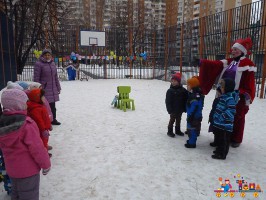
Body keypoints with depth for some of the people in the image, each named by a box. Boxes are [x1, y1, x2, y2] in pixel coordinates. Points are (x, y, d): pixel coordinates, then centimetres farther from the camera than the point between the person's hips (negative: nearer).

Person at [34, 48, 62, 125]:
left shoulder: (53, 63, 13)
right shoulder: (39, 64, -6)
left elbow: (56, 77, 18)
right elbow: (36, 78, -8)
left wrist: (58, 87, 17)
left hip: (53, 89, 6)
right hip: (43, 89, -6)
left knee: (52, 105, 14)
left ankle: (53, 119, 26)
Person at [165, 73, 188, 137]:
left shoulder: (183, 90, -4)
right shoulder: (170, 91, -12)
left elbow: (186, 100, 2)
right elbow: (168, 101, -12)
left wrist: (185, 108, 1)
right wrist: (169, 109, -16)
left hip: (180, 109, 4)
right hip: (173, 110, -4)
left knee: (178, 120, 18)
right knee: (172, 120, 6)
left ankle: (178, 130, 34)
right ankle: (170, 131, 19)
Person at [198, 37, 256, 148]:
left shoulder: (248, 64, -7)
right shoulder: (228, 62, 10)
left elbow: (250, 81, -11)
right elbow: (215, 64, -5)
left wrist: (247, 95, -19)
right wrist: (201, 62, -19)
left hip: (238, 97, -6)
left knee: (237, 118, 7)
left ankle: (236, 139, 24)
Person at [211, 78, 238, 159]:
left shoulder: (230, 98, -19)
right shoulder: (223, 96, 11)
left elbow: (230, 112, -26)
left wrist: (222, 117, -22)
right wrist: (215, 116, 18)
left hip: (225, 125, -10)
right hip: (219, 123, 10)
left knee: (224, 140, 3)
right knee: (219, 138, 22)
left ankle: (222, 154, 13)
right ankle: (219, 150, 37)